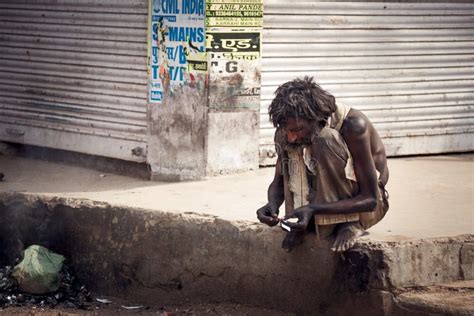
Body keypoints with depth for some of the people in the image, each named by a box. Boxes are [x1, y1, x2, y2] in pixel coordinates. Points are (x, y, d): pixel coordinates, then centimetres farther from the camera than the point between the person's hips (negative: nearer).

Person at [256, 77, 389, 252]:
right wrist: (272, 204, -24)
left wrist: (314, 209, -37)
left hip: (365, 207, -5)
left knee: (326, 140, -29)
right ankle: (303, 223, -12)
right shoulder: (288, 131, -12)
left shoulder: (353, 125, -28)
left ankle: (351, 223, -19)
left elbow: (371, 200, -27)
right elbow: (279, 182, 1)